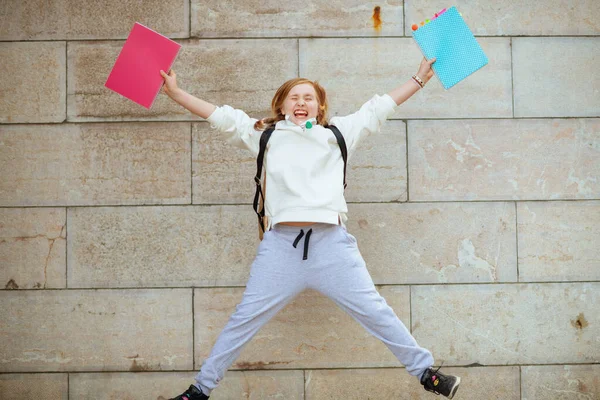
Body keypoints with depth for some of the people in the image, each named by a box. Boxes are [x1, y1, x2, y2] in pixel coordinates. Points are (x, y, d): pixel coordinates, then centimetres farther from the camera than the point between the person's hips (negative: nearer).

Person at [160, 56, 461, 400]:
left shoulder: (338, 133, 16)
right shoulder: (265, 134, 15)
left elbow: (379, 108, 21)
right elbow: (221, 116, 16)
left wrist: (419, 78, 23)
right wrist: (175, 92, 12)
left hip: (332, 242, 0)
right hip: (281, 244, 0)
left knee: (374, 311, 2)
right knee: (245, 318, 3)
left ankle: (425, 372, 14)